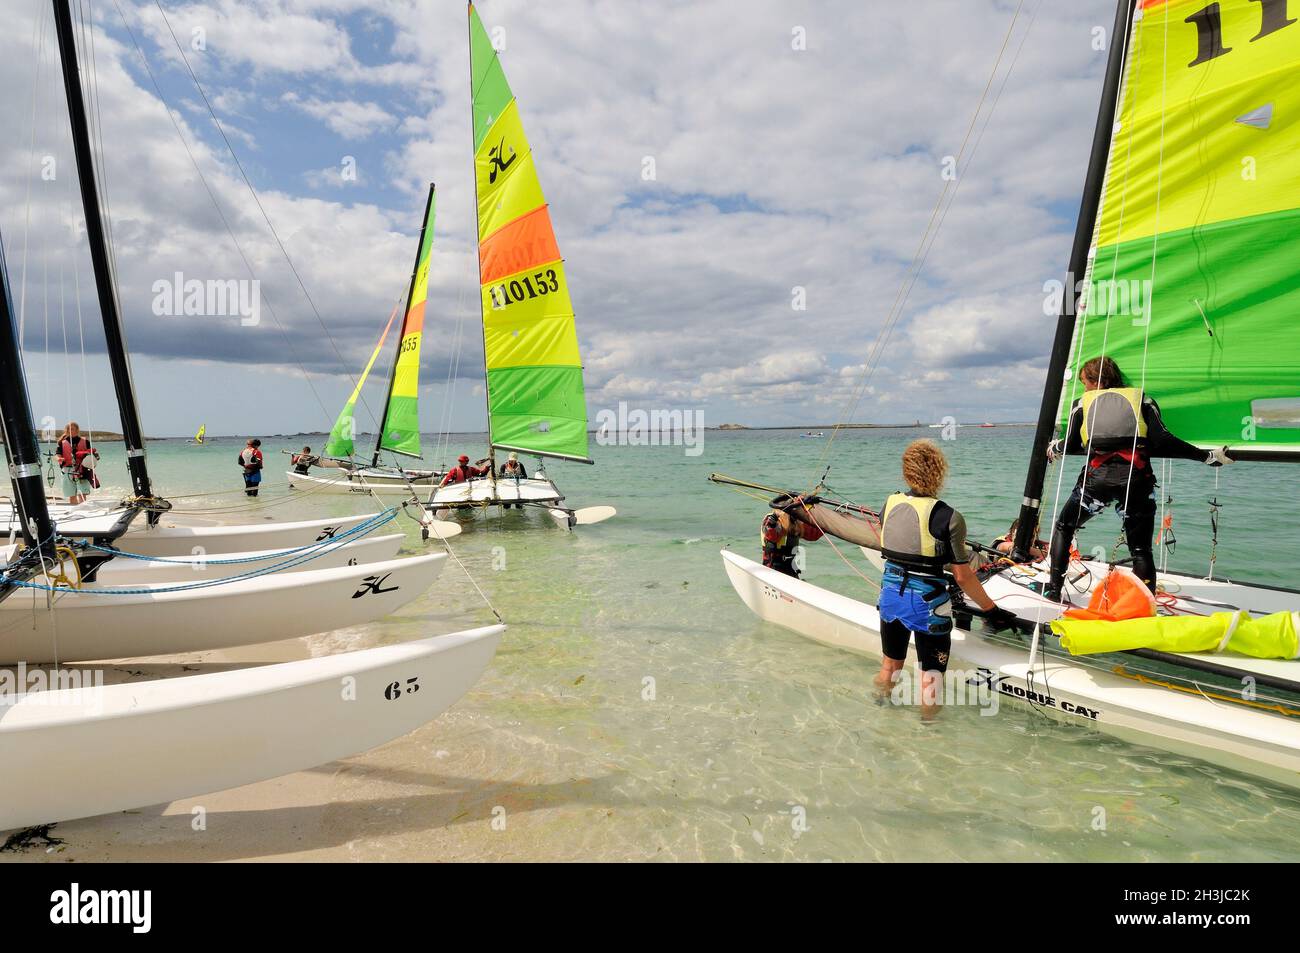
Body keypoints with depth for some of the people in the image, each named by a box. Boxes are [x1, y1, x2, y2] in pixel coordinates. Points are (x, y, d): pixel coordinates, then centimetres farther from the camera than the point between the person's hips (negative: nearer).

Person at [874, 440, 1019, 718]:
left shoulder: (890, 504, -2)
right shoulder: (948, 517, -17)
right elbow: (962, 576, -11)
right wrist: (992, 610, 1)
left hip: (890, 593, 6)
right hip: (926, 601, -5)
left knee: (889, 667, 24)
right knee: (931, 676, 11)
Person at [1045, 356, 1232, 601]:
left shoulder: (1083, 402, 19)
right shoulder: (1141, 399, 20)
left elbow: (1071, 445, 13)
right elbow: (1162, 441, 5)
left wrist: (1054, 449, 35)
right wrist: (1207, 456, 9)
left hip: (1097, 476, -1)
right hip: (1136, 477, 1)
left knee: (1063, 527, 21)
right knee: (1141, 550, 10)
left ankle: (1053, 589, 16)